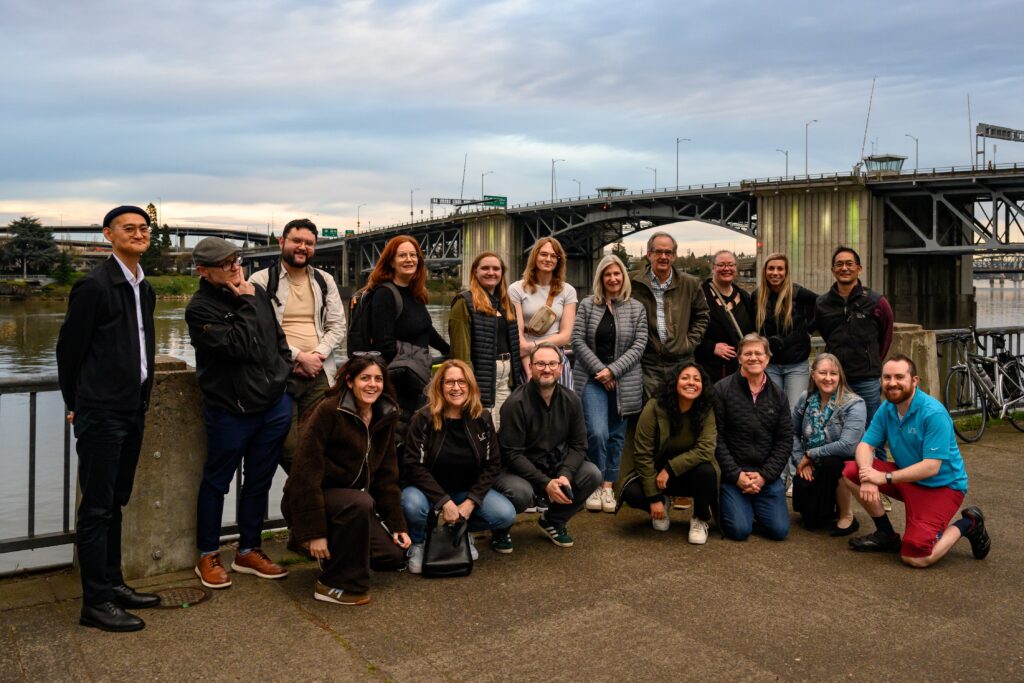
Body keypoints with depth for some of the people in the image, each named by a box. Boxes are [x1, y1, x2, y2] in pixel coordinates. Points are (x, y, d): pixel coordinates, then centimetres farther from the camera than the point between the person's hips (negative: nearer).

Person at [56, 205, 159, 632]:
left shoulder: (144, 288, 12)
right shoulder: (94, 286, -12)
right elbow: (68, 348, -8)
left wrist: (142, 396, 15)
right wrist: (76, 404, -1)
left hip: (133, 411, 8)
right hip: (102, 414, -8)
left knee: (115, 502, 16)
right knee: (97, 507, -1)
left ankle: (113, 584, 27)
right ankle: (95, 603, 7)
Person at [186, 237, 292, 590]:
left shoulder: (257, 292, 6)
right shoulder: (199, 309, -13)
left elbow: (277, 336, 18)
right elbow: (238, 346, -23)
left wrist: (284, 372, 9)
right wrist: (246, 305, -17)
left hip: (275, 405, 6)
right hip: (230, 411, -6)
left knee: (259, 481, 16)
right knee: (216, 483, 10)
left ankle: (249, 550, 31)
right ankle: (208, 556, 27)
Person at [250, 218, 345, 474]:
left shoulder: (325, 281, 15)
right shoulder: (261, 280, 2)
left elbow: (337, 324, 11)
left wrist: (317, 355, -7)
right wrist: (299, 357, -12)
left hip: (319, 374, 3)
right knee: (287, 445, -9)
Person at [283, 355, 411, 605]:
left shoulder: (385, 416, 2)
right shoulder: (328, 411, -19)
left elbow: (386, 475, 7)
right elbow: (306, 471, -23)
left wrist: (397, 525, 2)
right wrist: (313, 532, -25)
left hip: (352, 499, 7)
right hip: (309, 500, -7)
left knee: (393, 555, -8)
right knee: (360, 502, -35)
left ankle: (334, 552, 17)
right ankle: (335, 585, -19)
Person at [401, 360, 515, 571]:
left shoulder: (482, 419, -4)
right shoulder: (424, 418, -14)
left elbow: (492, 464, -2)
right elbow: (415, 466, -17)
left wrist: (471, 502, -15)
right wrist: (445, 502, -24)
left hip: (468, 490, 3)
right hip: (429, 488, -3)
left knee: (506, 515, -20)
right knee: (413, 505, -36)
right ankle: (417, 543, -1)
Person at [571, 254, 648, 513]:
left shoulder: (637, 308, 5)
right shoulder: (588, 305, 5)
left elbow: (638, 346, -1)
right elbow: (577, 341, 0)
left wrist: (612, 370, -11)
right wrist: (599, 370, -9)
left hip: (624, 381, 1)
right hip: (592, 378, -1)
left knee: (616, 435, 6)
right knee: (597, 432, -13)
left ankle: (608, 486, 17)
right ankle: (596, 485, 3)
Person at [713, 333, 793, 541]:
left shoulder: (778, 394, 8)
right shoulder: (721, 390, -6)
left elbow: (785, 440, 5)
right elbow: (716, 438, -8)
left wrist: (764, 475, -7)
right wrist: (736, 475, -13)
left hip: (767, 474, 4)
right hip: (732, 473, -3)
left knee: (779, 530, -8)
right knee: (739, 530, -16)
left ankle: (755, 507, 24)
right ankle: (725, 505, 18)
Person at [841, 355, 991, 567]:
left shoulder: (933, 413, -24)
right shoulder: (886, 409, -2)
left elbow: (931, 467, -27)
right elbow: (866, 445, -6)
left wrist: (885, 477, -27)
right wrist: (866, 476, -27)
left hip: (941, 485, -7)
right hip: (907, 477, 7)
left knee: (914, 557, -19)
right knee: (852, 471, -12)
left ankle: (967, 524, 7)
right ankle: (886, 534, 5)